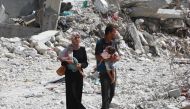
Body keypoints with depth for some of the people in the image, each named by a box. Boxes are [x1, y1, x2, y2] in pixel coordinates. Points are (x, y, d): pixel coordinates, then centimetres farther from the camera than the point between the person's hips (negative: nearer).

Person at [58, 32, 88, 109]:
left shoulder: (82, 49, 4)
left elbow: (86, 63, 4)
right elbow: (63, 63, -2)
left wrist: (81, 65, -17)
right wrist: (67, 62, -23)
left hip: (79, 75, 3)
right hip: (69, 75, -3)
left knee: (78, 94, 3)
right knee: (71, 94, -8)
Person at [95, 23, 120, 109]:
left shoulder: (113, 43, 5)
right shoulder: (100, 43, -13)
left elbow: (116, 56, 9)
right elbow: (98, 57, -16)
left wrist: (116, 58, -14)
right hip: (104, 72, -6)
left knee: (111, 93, 15)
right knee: (106, 95, -6)